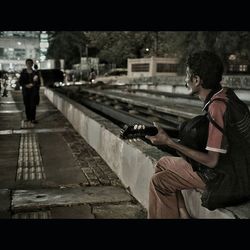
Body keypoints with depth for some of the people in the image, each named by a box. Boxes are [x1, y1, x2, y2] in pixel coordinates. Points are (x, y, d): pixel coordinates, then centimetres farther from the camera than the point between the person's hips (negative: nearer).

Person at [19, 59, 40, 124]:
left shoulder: (35, 73, 3)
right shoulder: (23, 72, 5)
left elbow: (38, 83, 4)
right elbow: (20, 82, 4)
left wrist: (32, 85, -15)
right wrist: (26, 85, -11)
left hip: (33, 91, -1)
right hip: (25, 91, 1)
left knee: (33, 105, -4)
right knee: (27, 105, 4)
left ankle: (33, 119, 1)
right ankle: (28, 118, 15)